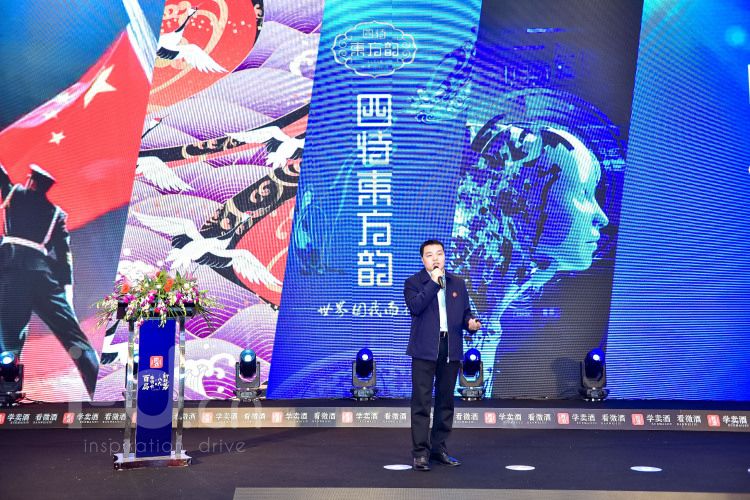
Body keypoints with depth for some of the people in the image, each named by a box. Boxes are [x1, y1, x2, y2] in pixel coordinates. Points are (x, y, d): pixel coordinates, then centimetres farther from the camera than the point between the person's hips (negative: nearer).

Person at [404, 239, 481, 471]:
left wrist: (471, 323, -5)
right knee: (421, 402, -4)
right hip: (425, 349, -4)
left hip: (451, 349, 4)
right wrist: (434, 282, -15)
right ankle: (420, 452, 2)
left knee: (445, 401, 11)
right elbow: (415, 307, -17)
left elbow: (465, 312, 17)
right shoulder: (413, 282, 1)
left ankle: (439, 448, 22)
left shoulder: (458, 283, 13)